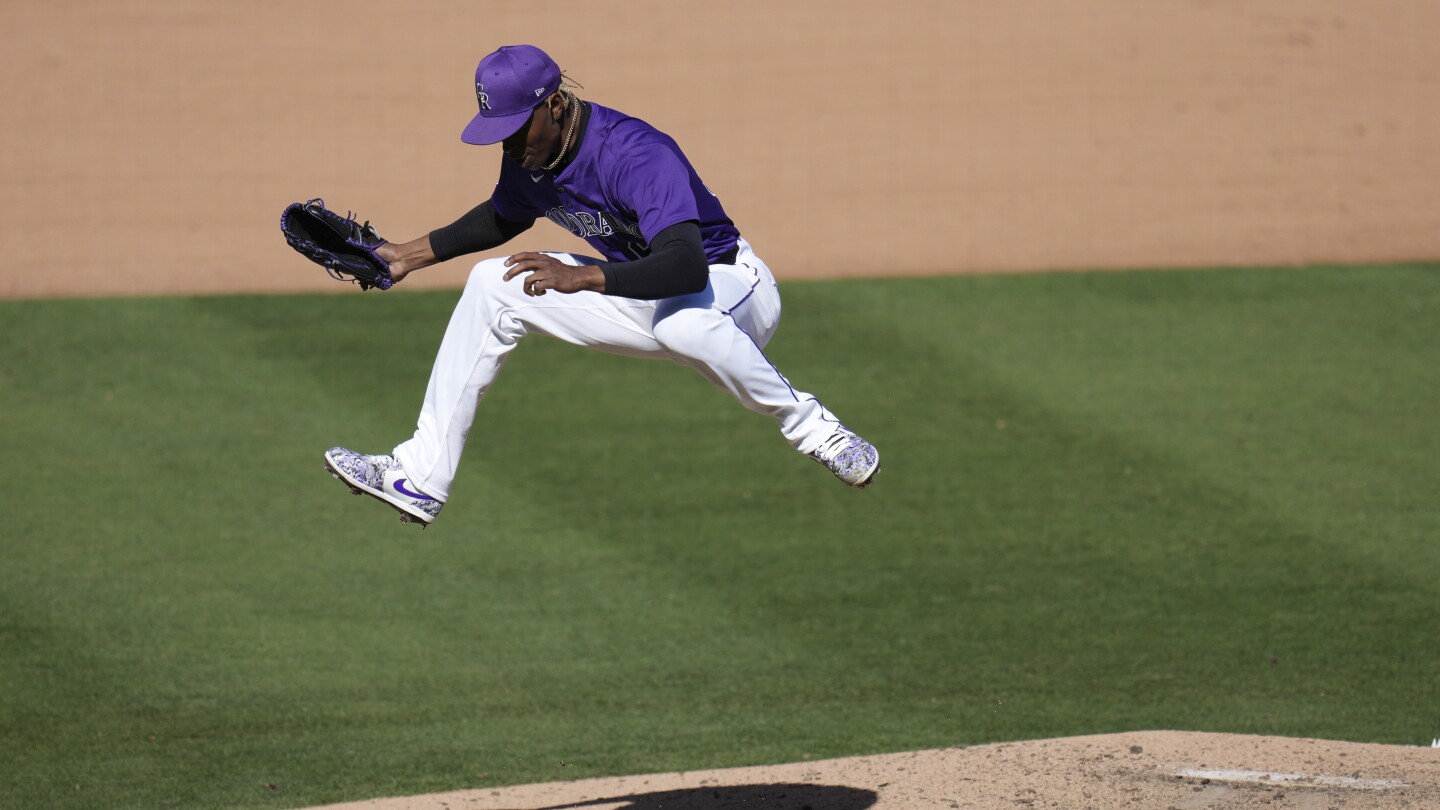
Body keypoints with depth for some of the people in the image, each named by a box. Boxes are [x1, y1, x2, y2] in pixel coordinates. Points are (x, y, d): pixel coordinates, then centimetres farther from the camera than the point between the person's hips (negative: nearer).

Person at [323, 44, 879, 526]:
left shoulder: (636, 155, -32)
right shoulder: (528, 159, -6)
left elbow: (688, 267, -45)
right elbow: (505, 219, 20)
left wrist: (582, 278, -55)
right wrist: (412, 255, 15)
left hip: (733, 286, -9)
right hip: (642, 299, 9)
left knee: (681, 319, -44)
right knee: (494, 286, 1)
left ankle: (805, 423, -21)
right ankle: (421, 478, 0)